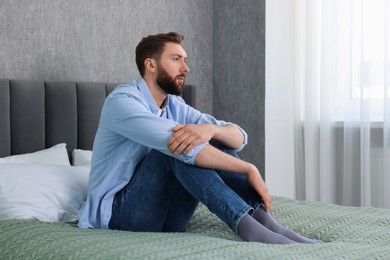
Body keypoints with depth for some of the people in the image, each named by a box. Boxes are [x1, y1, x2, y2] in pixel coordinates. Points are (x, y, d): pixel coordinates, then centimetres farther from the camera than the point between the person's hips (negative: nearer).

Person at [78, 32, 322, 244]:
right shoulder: (122, 101, -15)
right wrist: (249, 169, -29)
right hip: (119, 213, -7)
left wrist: (210, 129, -29)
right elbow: (174, 142, -31)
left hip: (165, 218, 7)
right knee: (181, 148, -28)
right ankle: (248, 228, -40)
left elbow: (239, 136, -3)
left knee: (216, 142, -10)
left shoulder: (176, 107, 8)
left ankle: (265, 223, -25)